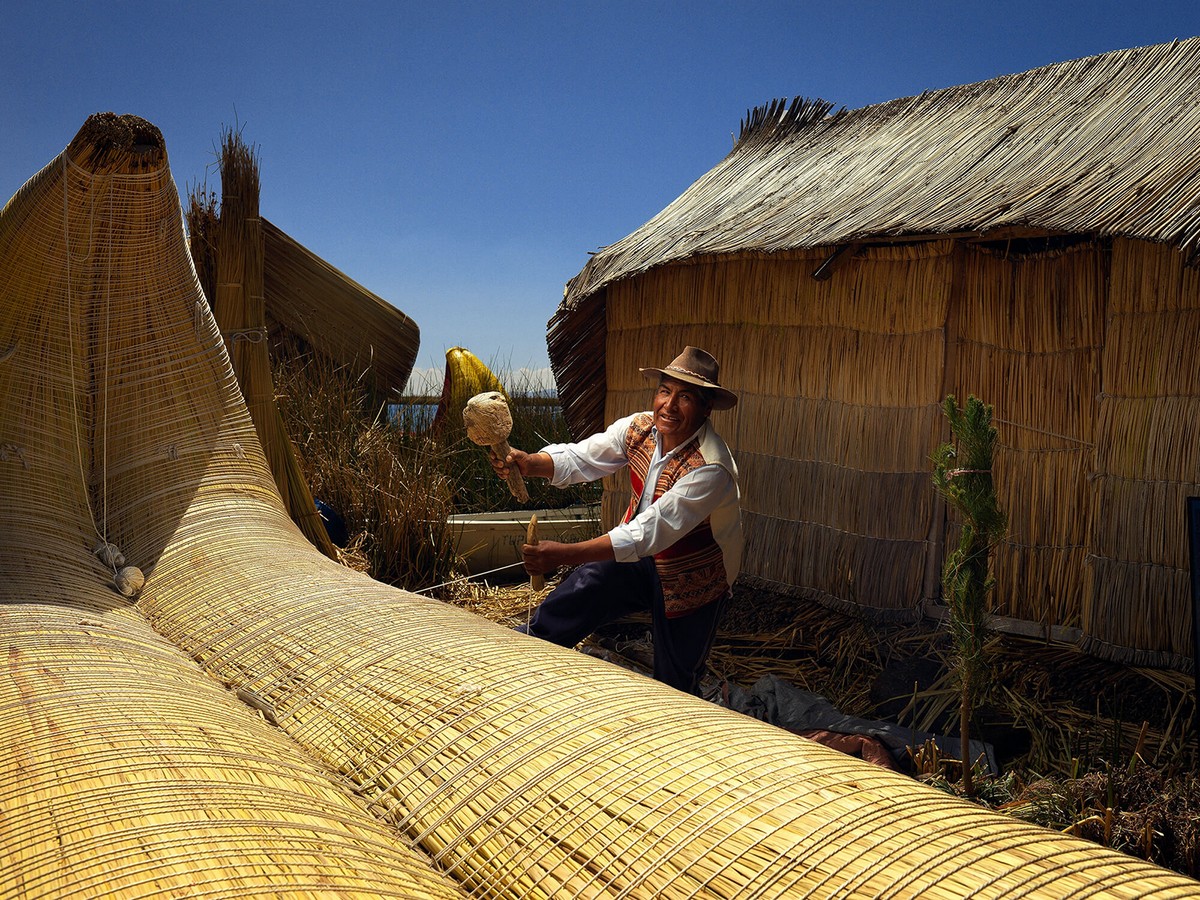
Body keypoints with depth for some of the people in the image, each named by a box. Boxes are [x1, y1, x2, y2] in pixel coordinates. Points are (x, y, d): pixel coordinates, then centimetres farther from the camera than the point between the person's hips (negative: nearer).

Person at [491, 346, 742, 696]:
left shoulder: (710, 468, -34)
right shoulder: (639, 427, -12)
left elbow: (649, 533, -39)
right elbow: (580, 458, -11)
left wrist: (565, 554, -43)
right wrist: (529, 463, -34)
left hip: (690, 579, -5)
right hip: (640, 557, 5)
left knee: (676, 683, 7)